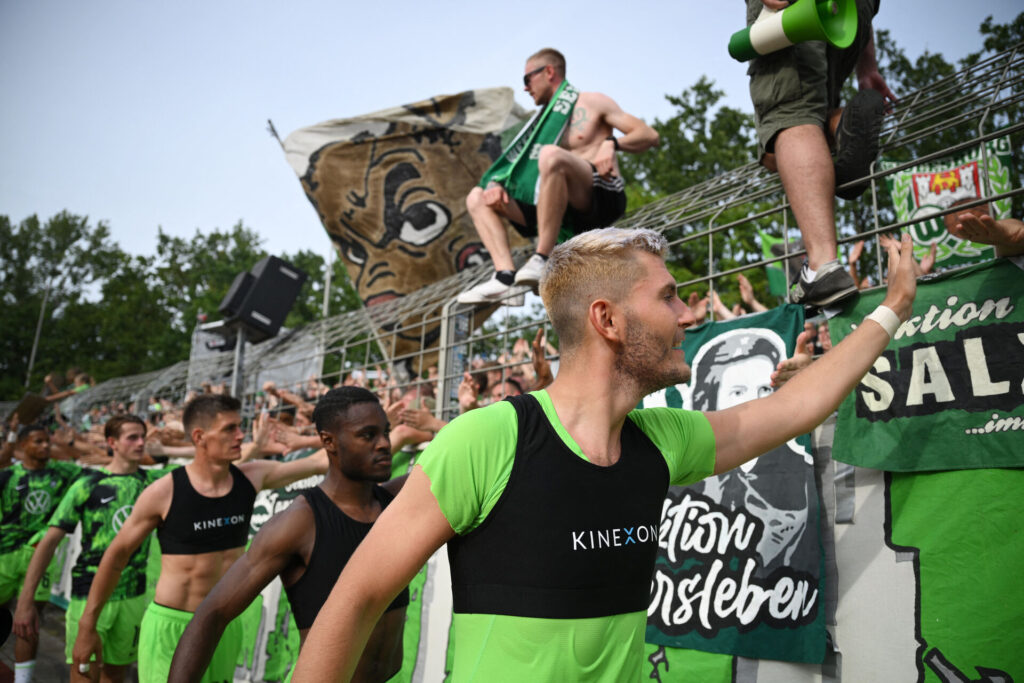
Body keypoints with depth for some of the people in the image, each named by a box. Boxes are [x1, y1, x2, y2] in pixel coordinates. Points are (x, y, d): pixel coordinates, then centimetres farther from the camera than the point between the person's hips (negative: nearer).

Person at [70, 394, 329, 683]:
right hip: (171, 626, -4)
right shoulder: (163, 493, -15)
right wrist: (87, 627, 0)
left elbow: (319, 462, 1)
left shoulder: (252, 477, -5)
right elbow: (115, 558, -4)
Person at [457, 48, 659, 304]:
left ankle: (542, 259, -34)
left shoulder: (593, 103, 9)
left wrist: (612, 143, -17)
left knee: (551, 154, -35)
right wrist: (497, 185, -5)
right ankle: (506, 275, -23)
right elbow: (521, 169, 17)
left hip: (603, 197, -7)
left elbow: (650, 135, 1)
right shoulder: (545, 119, 27)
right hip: (565, 211, 7)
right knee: (477, 197, 1)